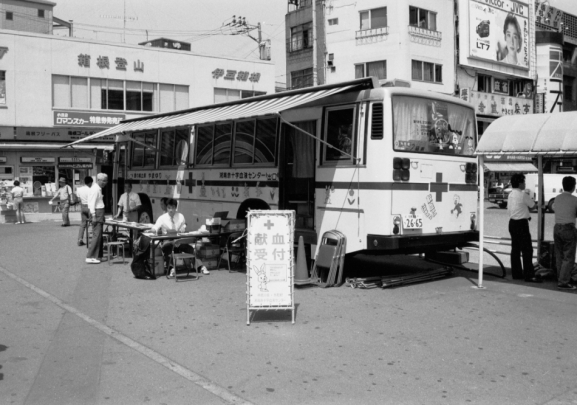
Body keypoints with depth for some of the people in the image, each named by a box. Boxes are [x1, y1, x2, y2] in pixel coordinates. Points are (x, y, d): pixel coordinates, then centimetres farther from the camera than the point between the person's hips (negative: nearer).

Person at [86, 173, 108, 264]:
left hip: (100, 213, 10)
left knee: (99, 236, 13)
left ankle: (97, 255, 19)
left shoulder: (98, 188, 15)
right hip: (97, 213, -10)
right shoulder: (95, 189, -15)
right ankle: (90, 257, -10)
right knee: (96, 235, -11)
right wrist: (93, 216, -25)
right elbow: (92, 203, -20)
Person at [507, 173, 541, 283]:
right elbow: (532, 205, -2)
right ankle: (529, 275, -6)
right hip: (521, 223, -9)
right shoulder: (523, 195, -14)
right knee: (527, 250, -5)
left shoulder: (511, 194, 11)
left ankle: (516, 273, 17)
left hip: (512, 222, 9)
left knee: (515, 249, 12)